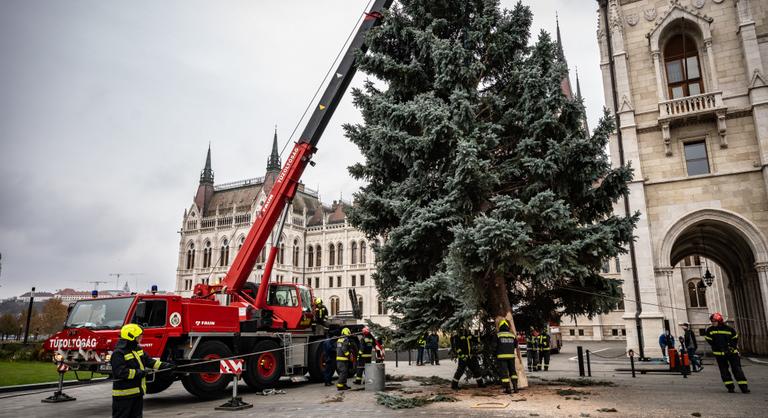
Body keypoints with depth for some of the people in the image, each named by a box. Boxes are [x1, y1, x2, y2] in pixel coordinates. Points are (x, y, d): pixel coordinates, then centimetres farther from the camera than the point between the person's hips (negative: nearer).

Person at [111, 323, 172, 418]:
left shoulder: (138, 349, 11)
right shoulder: (118, 353, -17)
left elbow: (148, 360, 13)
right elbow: (121, 372, -26)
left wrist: (164, 365, 2)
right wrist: (140, 372, -25)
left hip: (137, 392, 9)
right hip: (124, 394, -9)